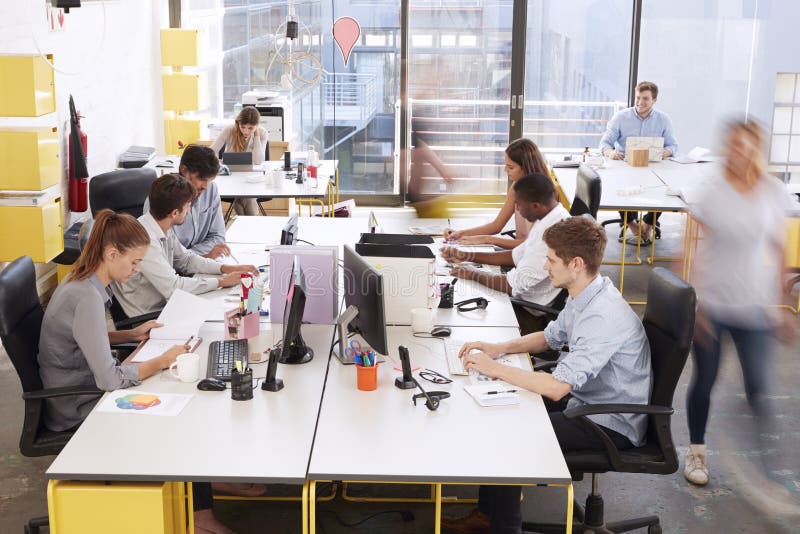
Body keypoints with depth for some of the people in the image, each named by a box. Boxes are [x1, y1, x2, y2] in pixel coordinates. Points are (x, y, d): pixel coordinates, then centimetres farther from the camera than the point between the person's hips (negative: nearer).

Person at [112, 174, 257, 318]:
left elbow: (186, 259, 15)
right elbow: (172, 287, -29)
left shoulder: (166, 228, 1)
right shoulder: (145, 240, -27)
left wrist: (226, 268, 1)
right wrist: (221, 282, -20)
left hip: (164, 305, 8)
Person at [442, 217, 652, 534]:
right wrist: (499, 348, 3)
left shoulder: (604, 317, -31)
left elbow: (556, 387, -34)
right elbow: (550, 337, 19)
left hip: (610, 425, -10)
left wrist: (494, 368, -24)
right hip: (586, 401, 10)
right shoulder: (583, 296, 0)